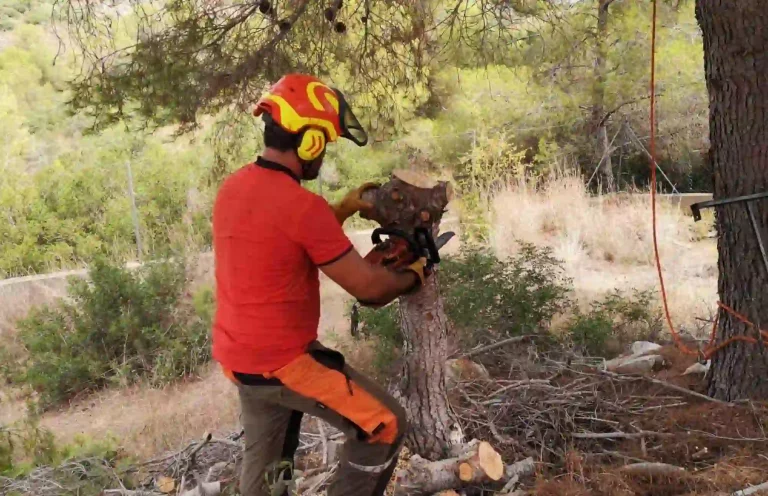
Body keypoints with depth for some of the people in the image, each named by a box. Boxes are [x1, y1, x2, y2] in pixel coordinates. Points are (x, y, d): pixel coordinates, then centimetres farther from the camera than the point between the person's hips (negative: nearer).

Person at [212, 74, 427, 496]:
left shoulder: (233, 187, 2)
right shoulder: (303, 206, -23)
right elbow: (366, 286, -16)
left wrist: (344, 210, 18)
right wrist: (412, 277, 4)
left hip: (237, 358, 9)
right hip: (283, 363, -9)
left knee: (264, 461, 25)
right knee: (386, 426, 2)